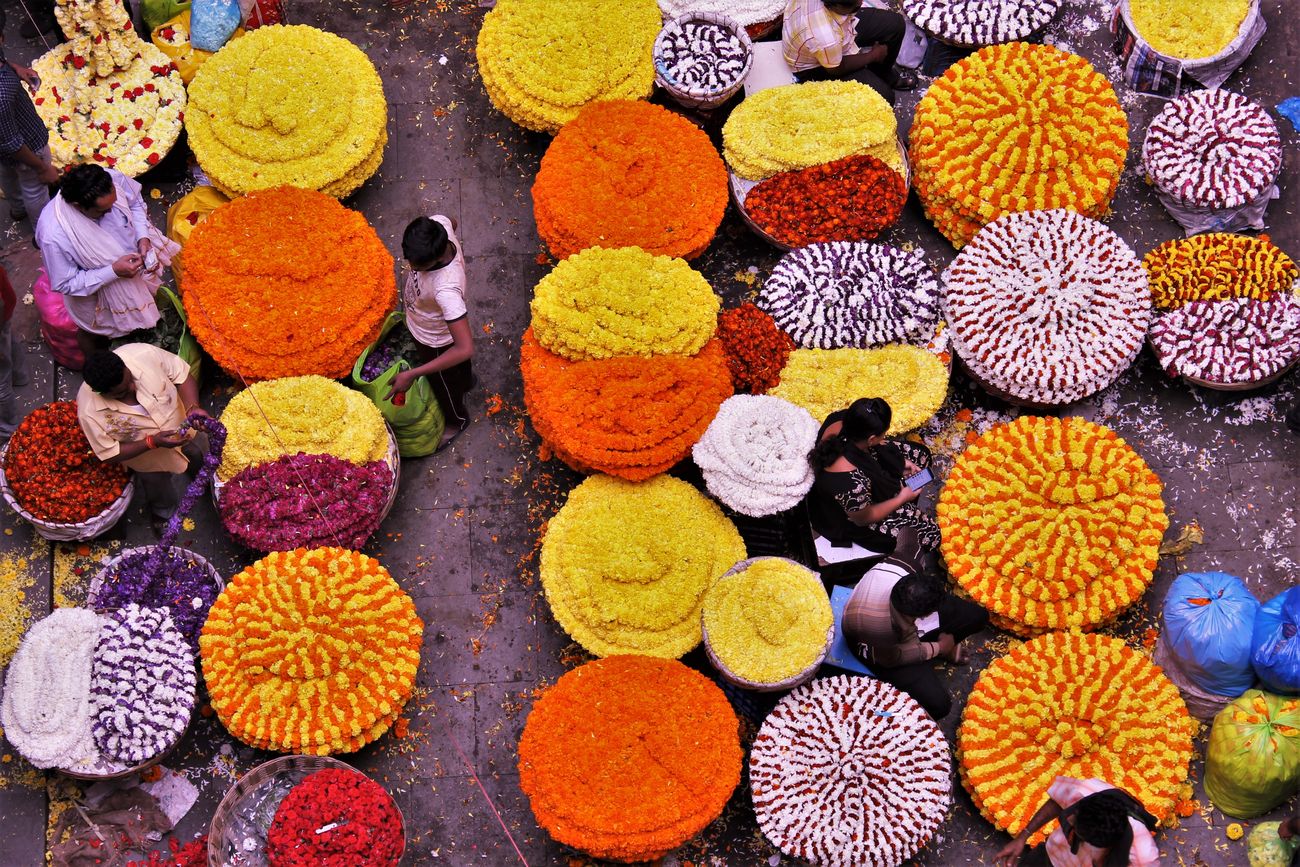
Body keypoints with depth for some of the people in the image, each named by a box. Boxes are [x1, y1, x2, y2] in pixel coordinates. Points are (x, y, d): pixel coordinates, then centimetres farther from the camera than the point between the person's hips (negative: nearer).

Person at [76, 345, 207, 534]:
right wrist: (152, 442, -37)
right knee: (161, 493, 30)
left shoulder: (142, 354, -39)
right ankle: (164, 513, 64)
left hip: (182, 423, 2)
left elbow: (181, 374, -23)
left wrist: (192, 408, -40)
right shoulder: (89, 413, -39)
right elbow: (110, 454, -24)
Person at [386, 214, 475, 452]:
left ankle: (457, 421, 59)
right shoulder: (437, 224, -32)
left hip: (436, 340, -6)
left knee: (442, 382, 27)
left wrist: (412, 375, -45)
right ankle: (466, 381, 71)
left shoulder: (446, 289, -50)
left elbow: (465, 349, -47)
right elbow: (451, 222, -4)